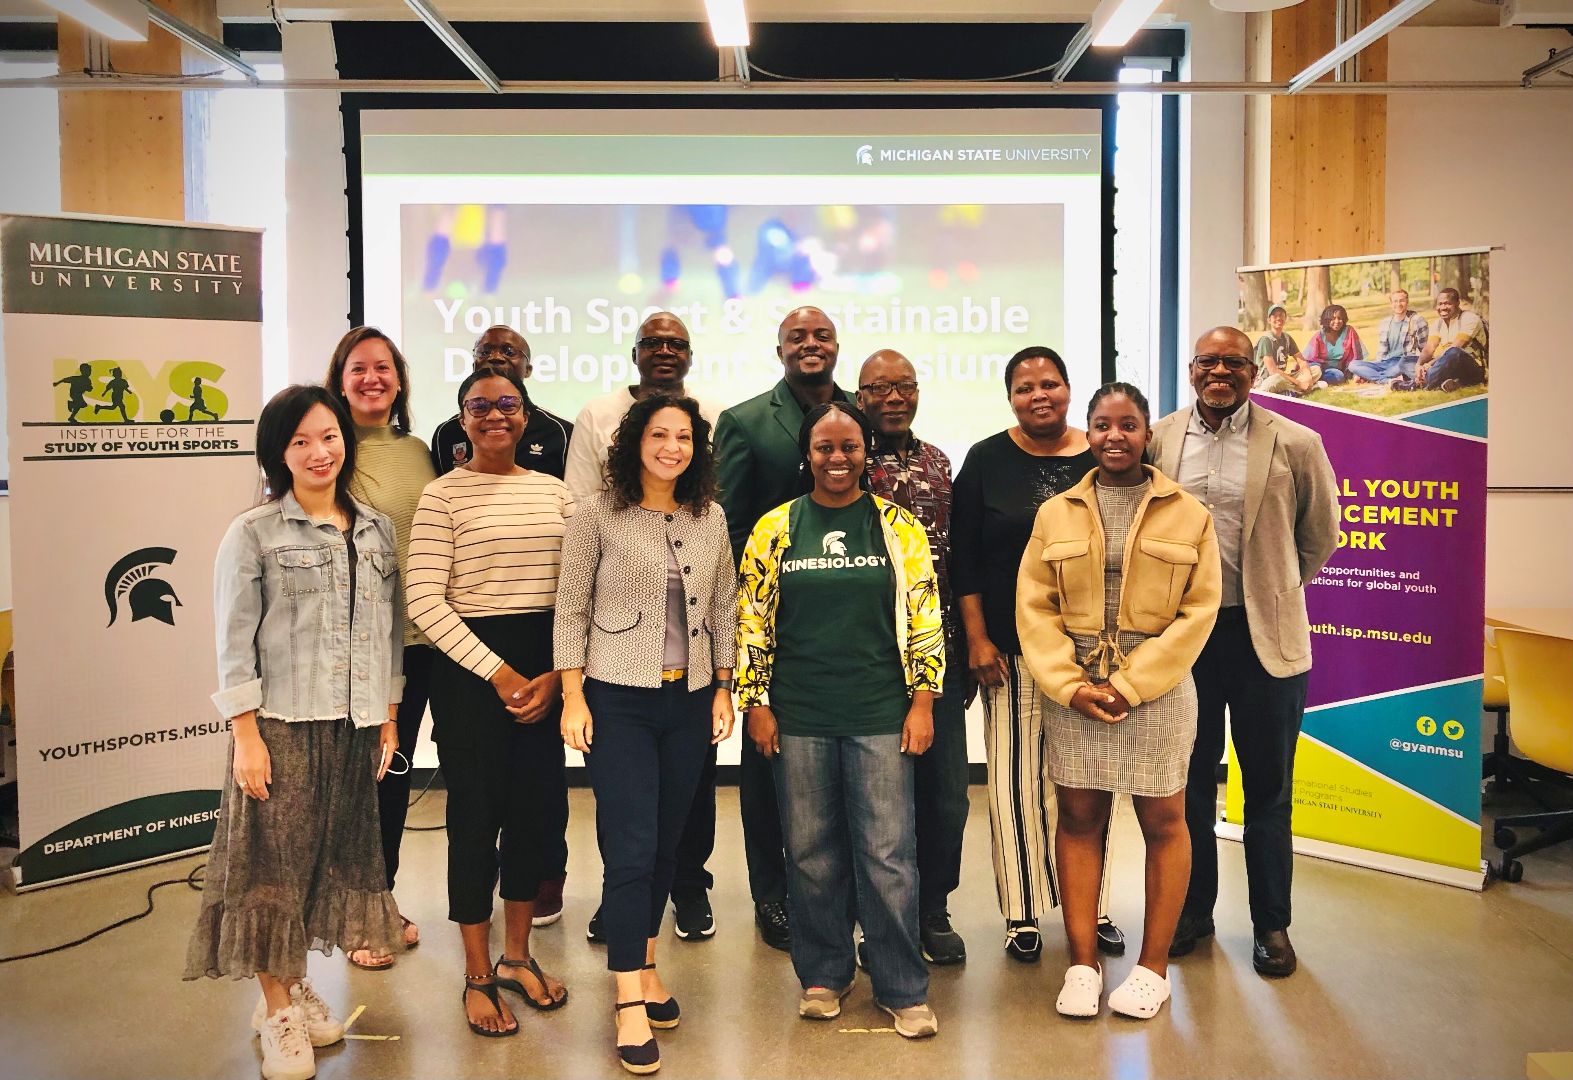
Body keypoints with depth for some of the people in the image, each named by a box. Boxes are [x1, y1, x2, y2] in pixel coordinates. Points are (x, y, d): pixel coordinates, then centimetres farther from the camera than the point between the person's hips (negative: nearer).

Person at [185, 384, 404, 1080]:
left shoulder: (375, 531, 9)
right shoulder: (253, 534, -4)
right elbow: (234, 642, -7)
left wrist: (389, 716, 10)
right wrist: (246, 734, -12)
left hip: (354, 726, 5)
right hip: (282, 724, -4)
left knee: (335, 856, 12)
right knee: (276, 860, 2)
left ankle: (296, 984, 30)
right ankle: (277, 1010, 16)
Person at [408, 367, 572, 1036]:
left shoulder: (554, 491, 9)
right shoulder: (444, 494, -4)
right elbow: (424, 602, -11)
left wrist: (556, 674, -4)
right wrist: (498, 673, -12)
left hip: (548, 671, 4)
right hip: (470, 668, -4)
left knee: (536, 809, 11)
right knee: (476, 815, 3)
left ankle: (517, 956, 30)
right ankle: (477, 976, 20)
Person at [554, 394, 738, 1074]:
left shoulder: (710, 518, 6)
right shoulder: (598, 515, -6)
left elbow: (724, 609, 11)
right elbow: (571, 611, -4)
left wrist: (723, 688, 8)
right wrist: (573, 697, -9)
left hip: (689, 700, 4)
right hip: (618, 699, -4)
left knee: (668, 842, 12)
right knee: (631, 847, -6)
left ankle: (646, 965, 30)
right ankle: (630, 1003, 3)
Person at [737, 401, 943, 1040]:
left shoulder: (898, 527, 2)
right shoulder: (774, 529, 3)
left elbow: (924, 616, 2)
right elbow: (753, 621, 5)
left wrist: (921, 702, -3)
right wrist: (756, 704, 1)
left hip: (880, 716, -1)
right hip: (798, 717, 1)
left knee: (887, 854, 1)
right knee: (811, 852, 9)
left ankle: (902, 988, 15)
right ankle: (823, 975, 26)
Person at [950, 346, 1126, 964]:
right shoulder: (987, 461, 0)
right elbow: (964, 558, 0)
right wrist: (977, 639, -6)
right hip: (1012, 650, -1)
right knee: (1017, 778, 3)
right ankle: (1022, 912, 15)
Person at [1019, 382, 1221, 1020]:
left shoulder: (1187, 514, 1)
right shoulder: (1056, 513, 6)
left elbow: (1198, 610, -5)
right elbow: (1035, 608, 3)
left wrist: (1130, 684, -12)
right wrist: (1070, 684, -9)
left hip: (1158, 686, -1)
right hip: (1073, 687, 2)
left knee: (1162, 822, 6)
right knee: (1078, 818, 6)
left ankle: (1153, 967, 20)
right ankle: (1083, 963, 17)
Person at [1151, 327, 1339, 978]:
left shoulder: (1294, 444, -4)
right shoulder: (1158, 439, 1)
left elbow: (1321, 533, 9)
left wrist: (1274, 590, 12)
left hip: (1264, 636, -2)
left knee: (1268, 790, 9)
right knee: (1188, 782, 14)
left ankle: (1272, 924, 24)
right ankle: (1193, 910, 30)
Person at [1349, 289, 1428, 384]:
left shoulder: (1417, 320, 2)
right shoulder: (1384, 323, 16)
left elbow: (1425, 349, 2)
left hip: (1407, 362, -5)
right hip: (1387, 363, 5)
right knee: (1353, 365, -16)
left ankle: (1372, 376, -23)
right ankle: (1388, 380, -31)